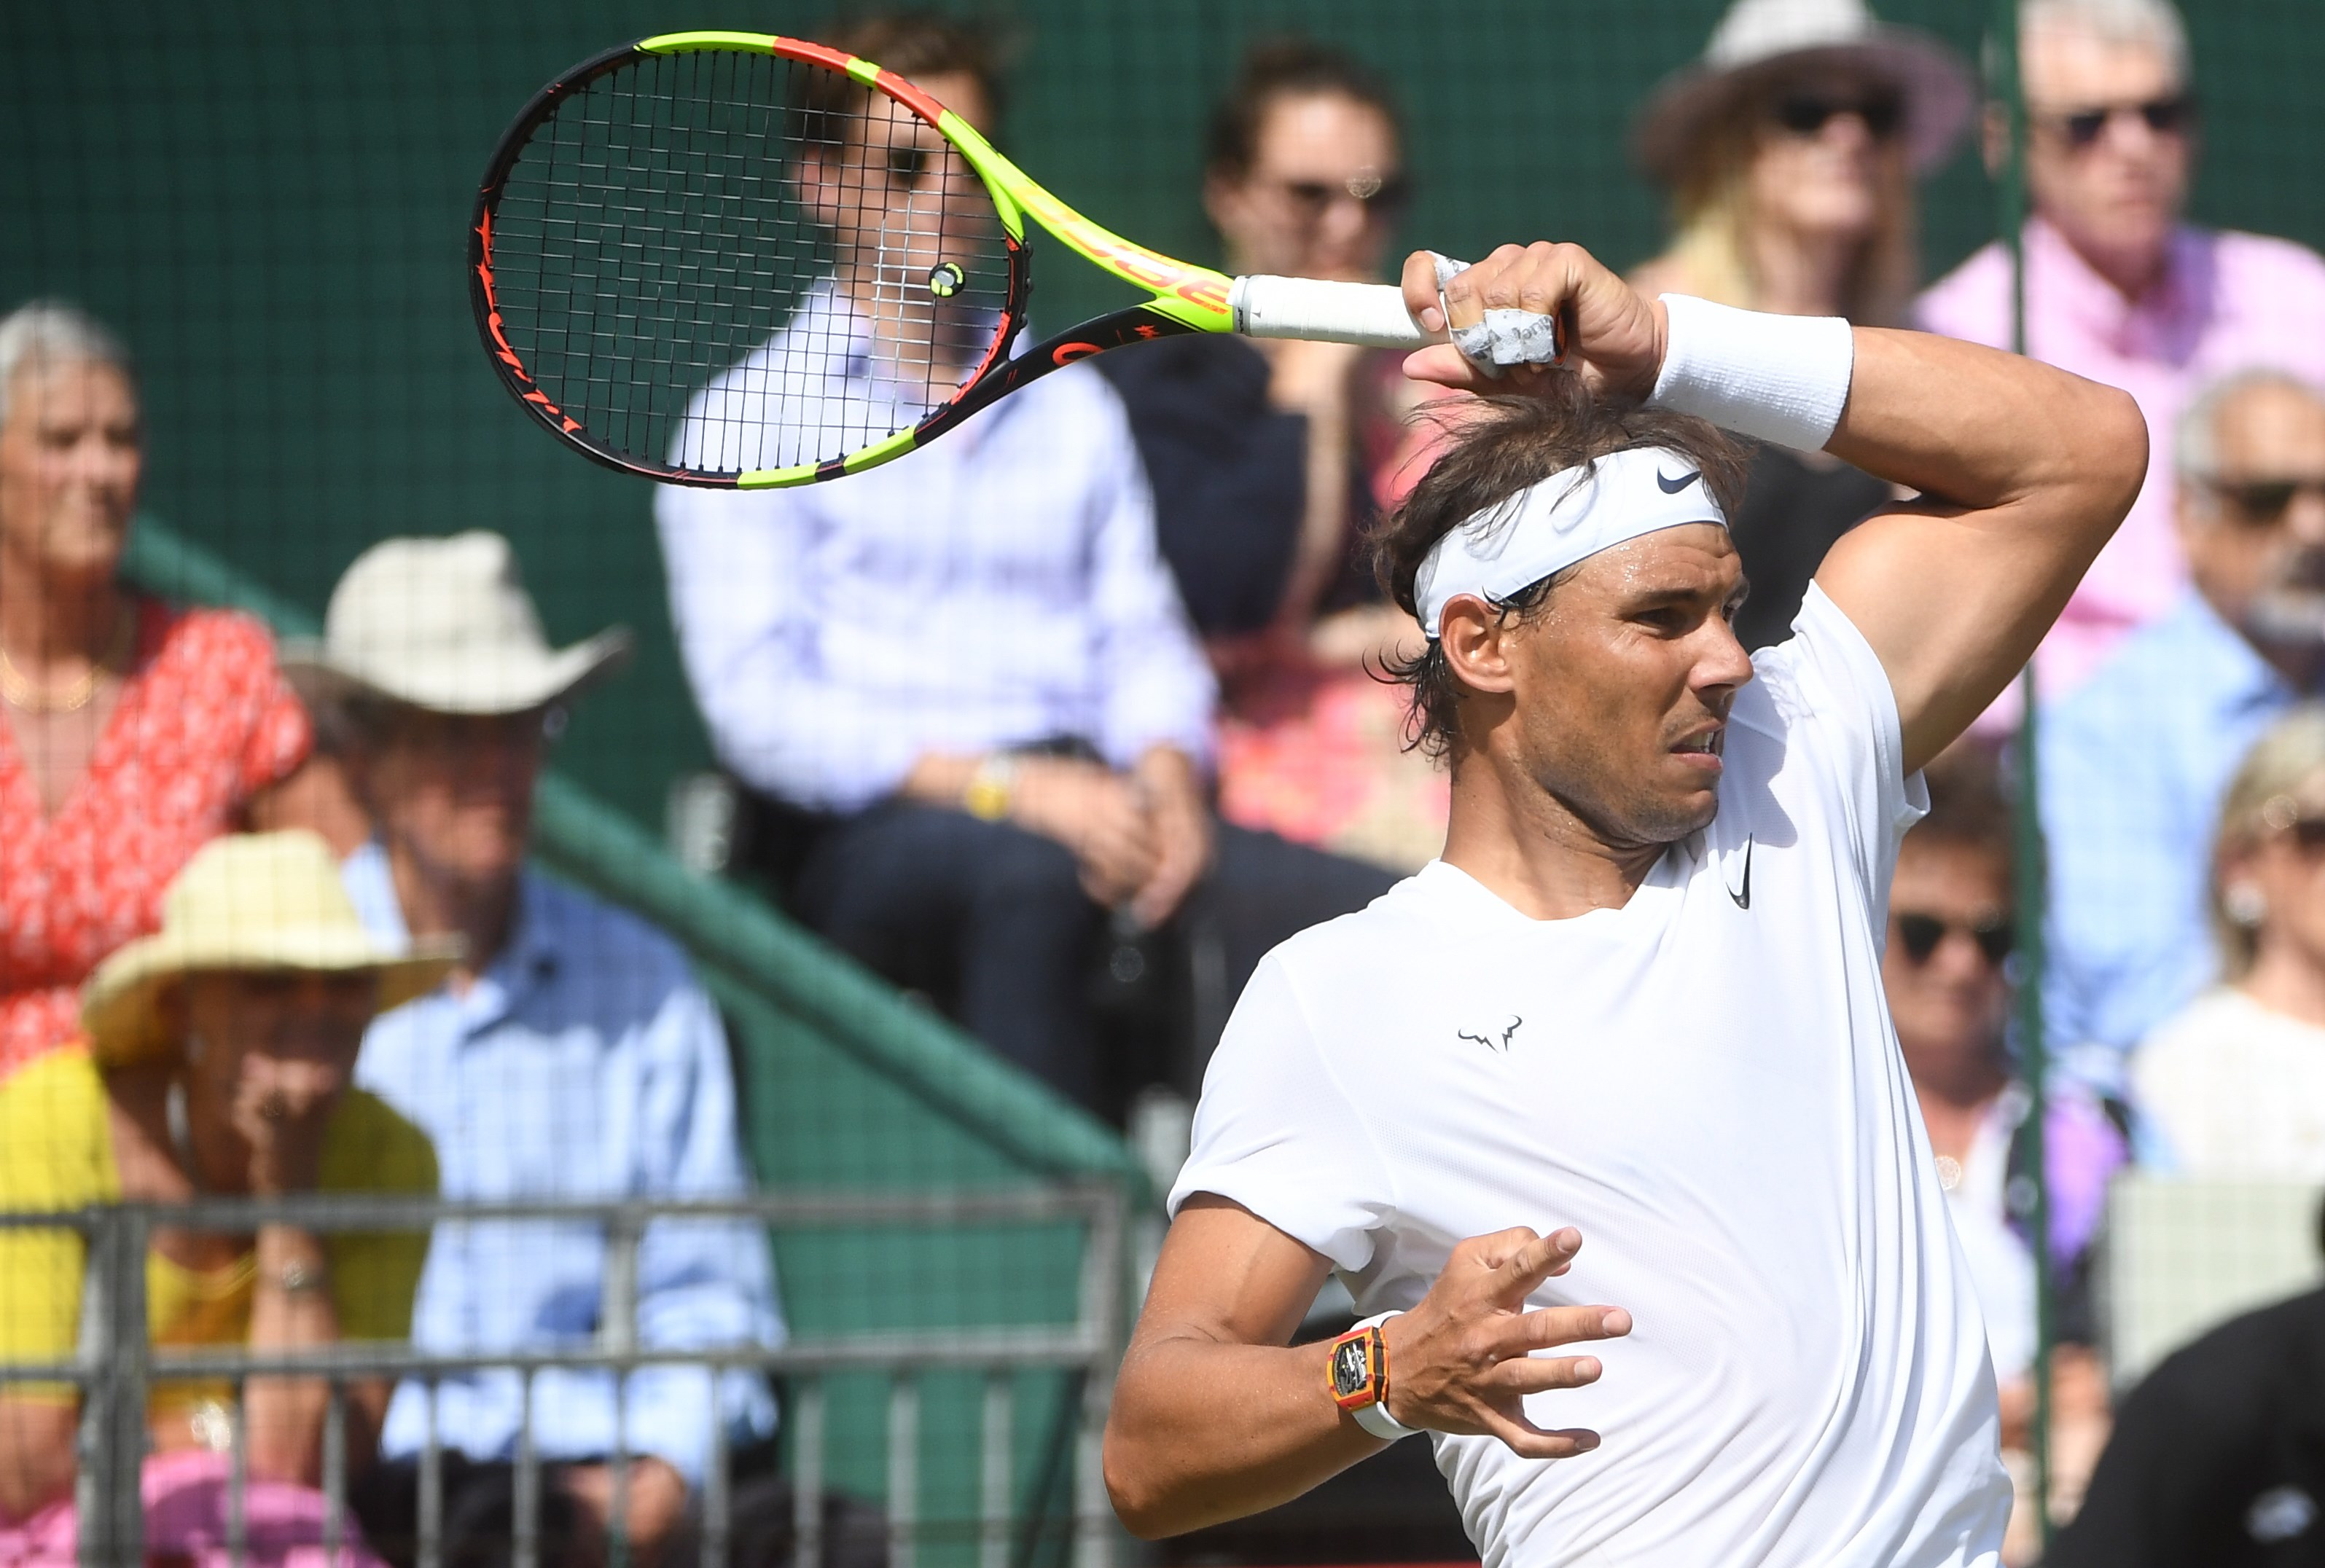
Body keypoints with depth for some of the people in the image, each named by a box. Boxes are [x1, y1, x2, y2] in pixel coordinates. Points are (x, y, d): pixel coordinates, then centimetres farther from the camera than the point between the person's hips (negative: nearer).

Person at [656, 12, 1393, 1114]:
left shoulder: (1071, 408, 26)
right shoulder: (745, 419, 10)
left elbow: (1143, 639, 18)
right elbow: (760, 707, -2)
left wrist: (1166, 782, -6)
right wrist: (1007, 788, -15)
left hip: (1087, 807, 4)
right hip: (874, 838, -4)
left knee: (1377, 916, -26)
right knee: (1035, 874, -41)